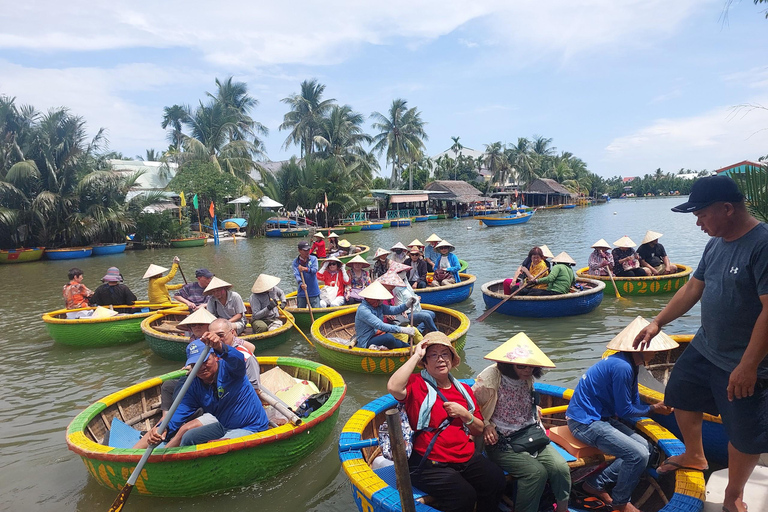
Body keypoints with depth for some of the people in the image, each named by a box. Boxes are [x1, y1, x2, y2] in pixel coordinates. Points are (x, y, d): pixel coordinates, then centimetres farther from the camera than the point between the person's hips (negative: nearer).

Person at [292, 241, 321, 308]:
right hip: (302, 293, 1)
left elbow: (315, 270, -15)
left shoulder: (313, 259, 1)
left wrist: (306, 269, -35)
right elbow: (296, 275, -13)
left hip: (314, 292, -1)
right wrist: (301, 284, -32)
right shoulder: (296, 262, 1)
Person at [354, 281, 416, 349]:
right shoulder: (363, 310, -22)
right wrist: (402, 329, -33)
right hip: (366, 343, -8)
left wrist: (407, 305, -21)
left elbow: (393, 310, -3)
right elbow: (381, 326, -29)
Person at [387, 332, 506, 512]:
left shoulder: (464, 389, 13)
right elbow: (393, 387, -29)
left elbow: (479, 430, 16)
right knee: (464, 496, -25)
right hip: (430, 464, -5)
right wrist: (416, 355, -20)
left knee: (496, 481, -16)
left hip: (467, 458, 6)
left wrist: (464, 415, -5)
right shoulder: (417, 384, -5)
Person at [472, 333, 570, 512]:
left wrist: (535, 412, 10)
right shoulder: (491, 379, -16)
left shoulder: (528, 379, 4)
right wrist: (485, 425, -18)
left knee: (560, 467, -14)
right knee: (536, 471, -24)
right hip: (502, 443, -6)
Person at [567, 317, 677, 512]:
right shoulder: (622, 367, -24)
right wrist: (653, 409, -1)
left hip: (602, 417, 10)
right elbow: (625, 411, -14)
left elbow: (635, 403, 13)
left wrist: (662, 406, 0)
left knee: (645, 447, 7)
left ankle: (595, 483, 14)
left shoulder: (629, 364, 7)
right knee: (639, 454, -15)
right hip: (585, 422, -10)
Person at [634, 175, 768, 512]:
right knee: (681, 396, 21)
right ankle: (694, 456, 46)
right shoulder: (716, 244, 2)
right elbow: (693, 289, 10)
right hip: (704, 348, 8)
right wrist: (658, 322, 8)